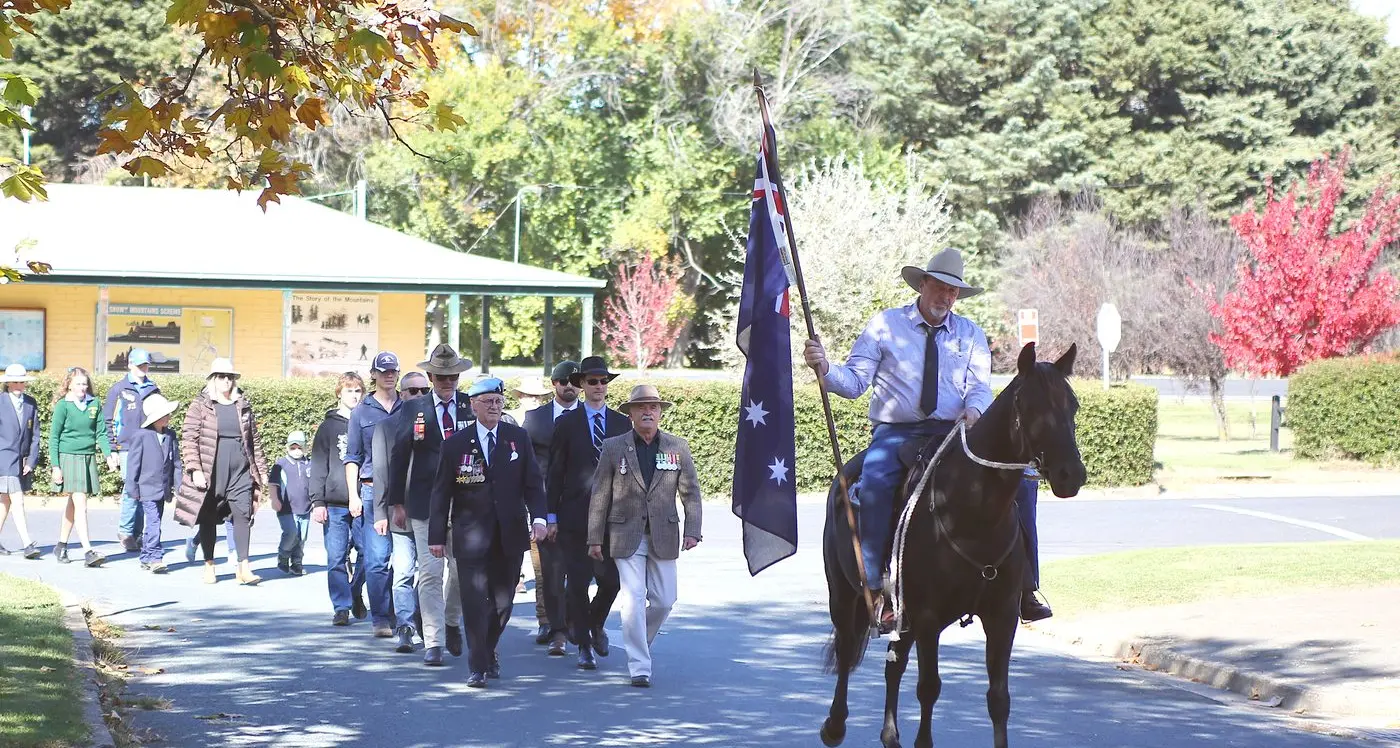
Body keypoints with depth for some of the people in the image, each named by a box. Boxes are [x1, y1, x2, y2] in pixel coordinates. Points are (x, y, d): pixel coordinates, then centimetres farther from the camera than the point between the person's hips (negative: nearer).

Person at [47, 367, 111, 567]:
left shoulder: (95, 404, 7)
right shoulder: (63, 405, -5)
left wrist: (108, 453, -7)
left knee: (73, 504, 15)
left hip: (89, 458, 5)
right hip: (69, 458, -5)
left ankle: (61, 546, 30)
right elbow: (54, 436, -3)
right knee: (80, 505, -12)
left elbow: (101, 432, 9)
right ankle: (88, 552, -18)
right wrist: (55, 466, -7)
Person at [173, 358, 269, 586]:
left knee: (243, 515, -10)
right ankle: (209, 566, 18)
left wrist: (261, 470, 15)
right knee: (208, 520, 6)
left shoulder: (243, 406, 12)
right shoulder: (200, 406, 1)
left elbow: (254, 441, 16)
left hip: (240, 471, 2)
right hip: (210, 473, -2)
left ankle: (244, 567, -11)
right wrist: (194, 470, -14)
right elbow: (188, 439, -5)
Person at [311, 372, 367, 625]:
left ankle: (356, 593, 22)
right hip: (335, 504, -1)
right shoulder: (328, 427, 7)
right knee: (336, 558, -3)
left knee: (367, 552, -2)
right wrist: (317, 502, -4)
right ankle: (341, 607, 4)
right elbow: (318, 466, 4)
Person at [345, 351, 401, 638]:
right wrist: (353, 495, 1)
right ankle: (381, 619, 1)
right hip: (373, 489, -1)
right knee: (377, 557, -5)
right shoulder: (361, 412, 9)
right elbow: (352, 458, 10)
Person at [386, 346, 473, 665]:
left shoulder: (473, 408, 3)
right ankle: (433, 642, -2)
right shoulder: (413, 410, 2)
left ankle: (451, 623, 35)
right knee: (430, 573, -5)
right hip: (425, 504, -1)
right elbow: (398, 458, 5)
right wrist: (396, 502, 0)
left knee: (461, 569, 10)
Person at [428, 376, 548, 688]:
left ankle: (488, 649, 31)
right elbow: (441, 493, 3)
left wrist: (538, 517, -12)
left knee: (503, 600, 7)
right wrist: (437, 535, -1)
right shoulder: (456, 444, 1)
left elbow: (533, 483, 5)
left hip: (510, 534, 2)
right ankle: (479, 666, 0)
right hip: (471, 534, -2)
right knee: (475, 601, -6)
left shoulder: (518, 438, 6)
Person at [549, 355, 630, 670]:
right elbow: (555, 472, 3)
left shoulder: (622, 423, 10)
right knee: (578, 582, -1)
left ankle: (595, 623, 27)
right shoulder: (567, 423, 3)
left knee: (611, 579, -3)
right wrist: (552, 516, -1)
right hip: (575, 516, -2)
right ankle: (584, 645, 11)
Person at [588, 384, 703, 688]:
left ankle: (639, 644, 32)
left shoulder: (678, 447, 6)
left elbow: (691, 492, 7)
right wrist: (595, 538, 1)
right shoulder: (613, 448, 1)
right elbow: (600, 495, 3)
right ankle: (639, 666, -3)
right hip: (627, 536, -2)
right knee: (634, 599, -8)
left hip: (664, 536, 2)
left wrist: (692, 531, -3)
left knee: (664, 600, 5)